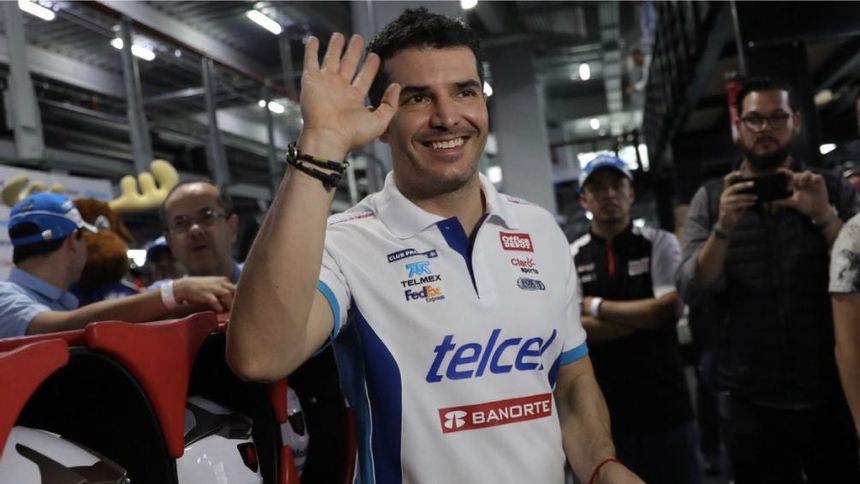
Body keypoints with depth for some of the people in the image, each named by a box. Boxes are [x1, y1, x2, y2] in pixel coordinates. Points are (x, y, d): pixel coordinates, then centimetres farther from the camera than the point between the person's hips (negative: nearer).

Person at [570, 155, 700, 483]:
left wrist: (596, 307, -11)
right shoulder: (569, 258, 0)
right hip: (604, 410, 1)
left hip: (666, 404, 0)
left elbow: (670, 309, -13)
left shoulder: (660, 244, 0)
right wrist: (646, 316, -14)